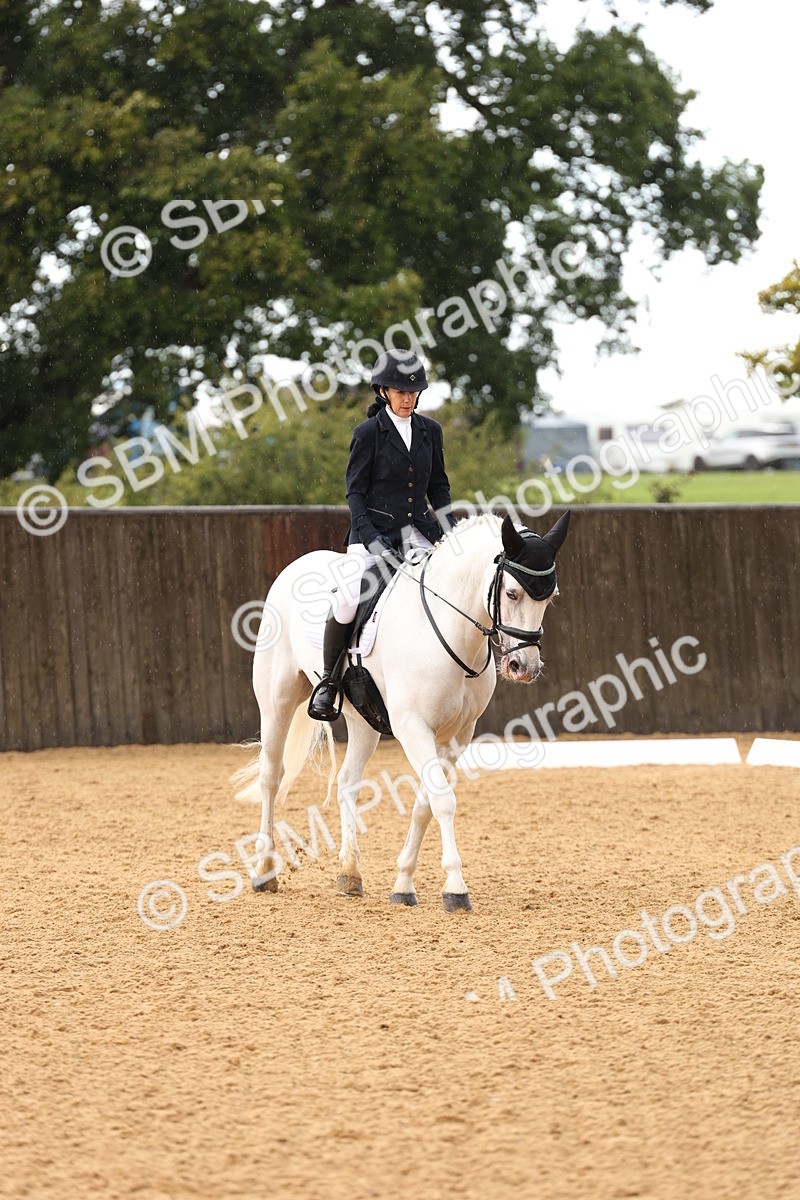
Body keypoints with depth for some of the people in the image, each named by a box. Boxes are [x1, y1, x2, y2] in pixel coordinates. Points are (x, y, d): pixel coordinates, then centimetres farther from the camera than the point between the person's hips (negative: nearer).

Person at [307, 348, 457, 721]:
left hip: (417, 532, 5)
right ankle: (328, 680, -8)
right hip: (374, 530, -5)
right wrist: (371, 539, -17)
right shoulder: (368, 433, -3)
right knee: (349, 599, -25)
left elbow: (439, 488, 18)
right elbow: (355, 493, -4)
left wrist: (452, 532, 3)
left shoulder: (430, 431, 11)